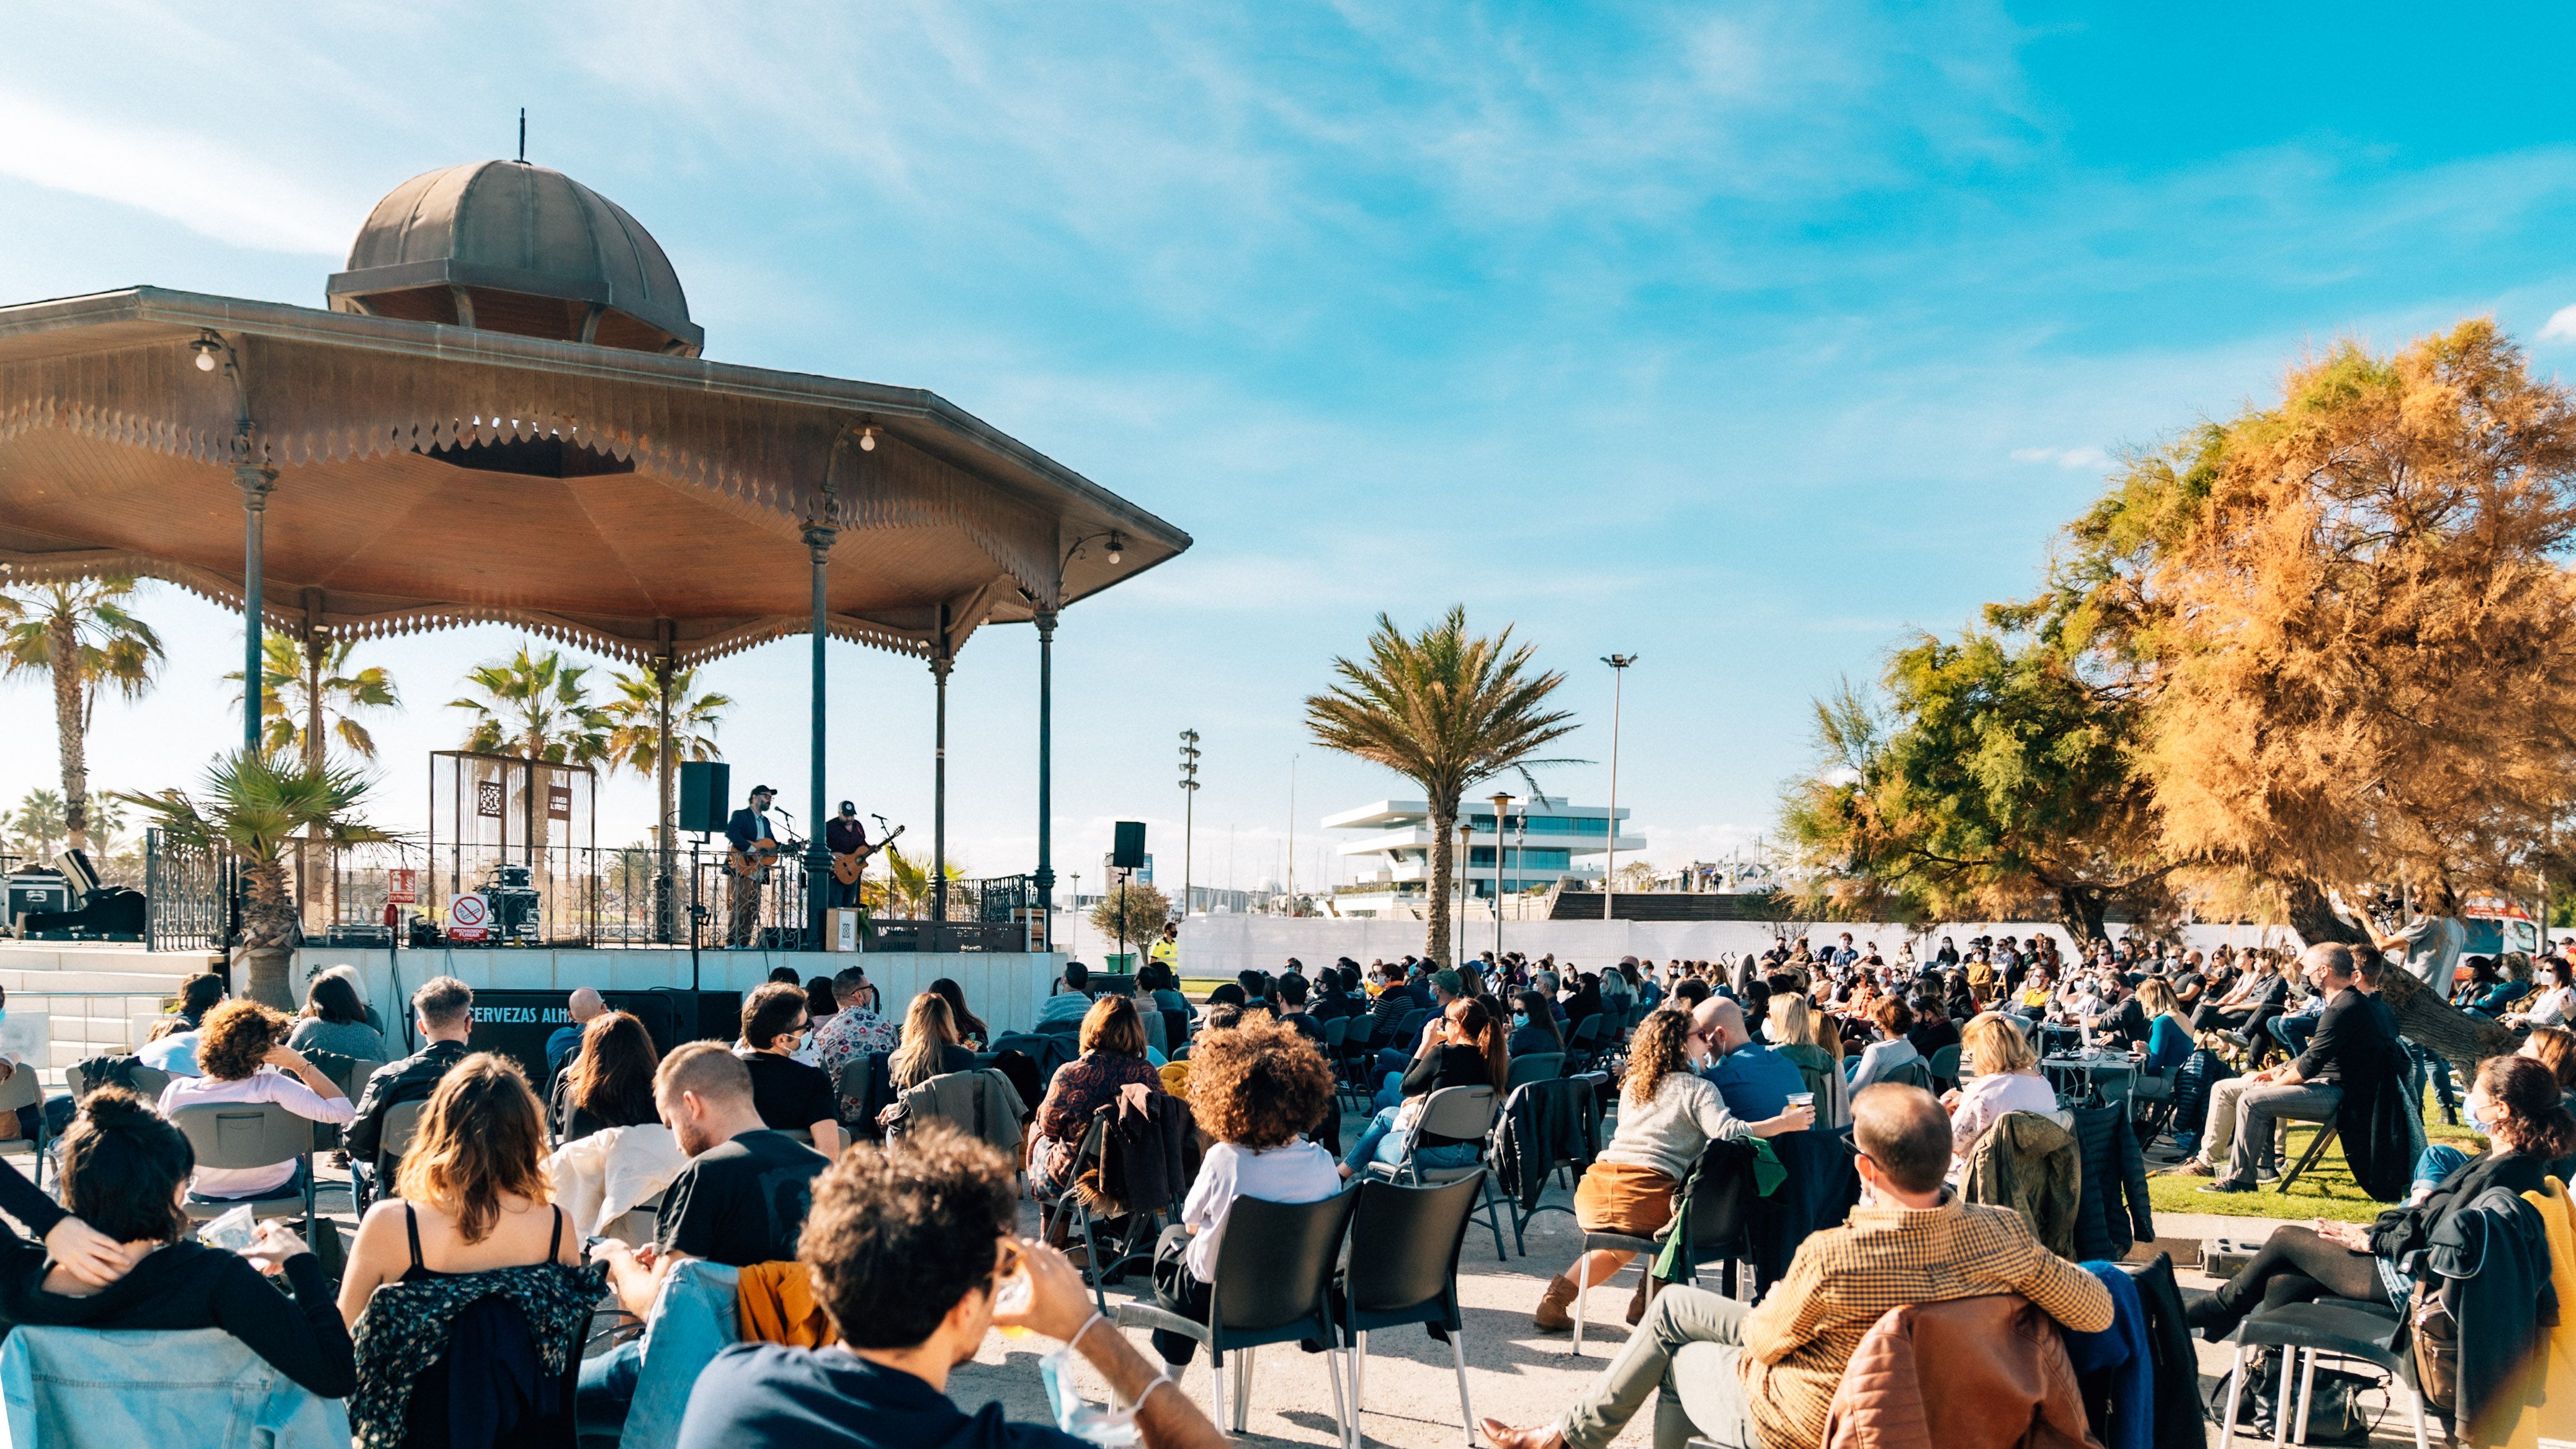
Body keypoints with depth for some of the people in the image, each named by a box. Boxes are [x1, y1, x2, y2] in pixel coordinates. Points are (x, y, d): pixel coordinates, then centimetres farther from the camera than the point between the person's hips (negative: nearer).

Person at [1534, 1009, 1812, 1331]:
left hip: (1593, 1194, 6)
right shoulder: (1697, 1088, 4)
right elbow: (1728, 1132, -13)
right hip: (1650, 1195, -6)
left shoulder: (1630, 1086, 24)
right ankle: (1647, 1300, 22)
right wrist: (1785, 1123, -8)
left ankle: (1558, 1297, 19)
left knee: (1620, 1248, 35)